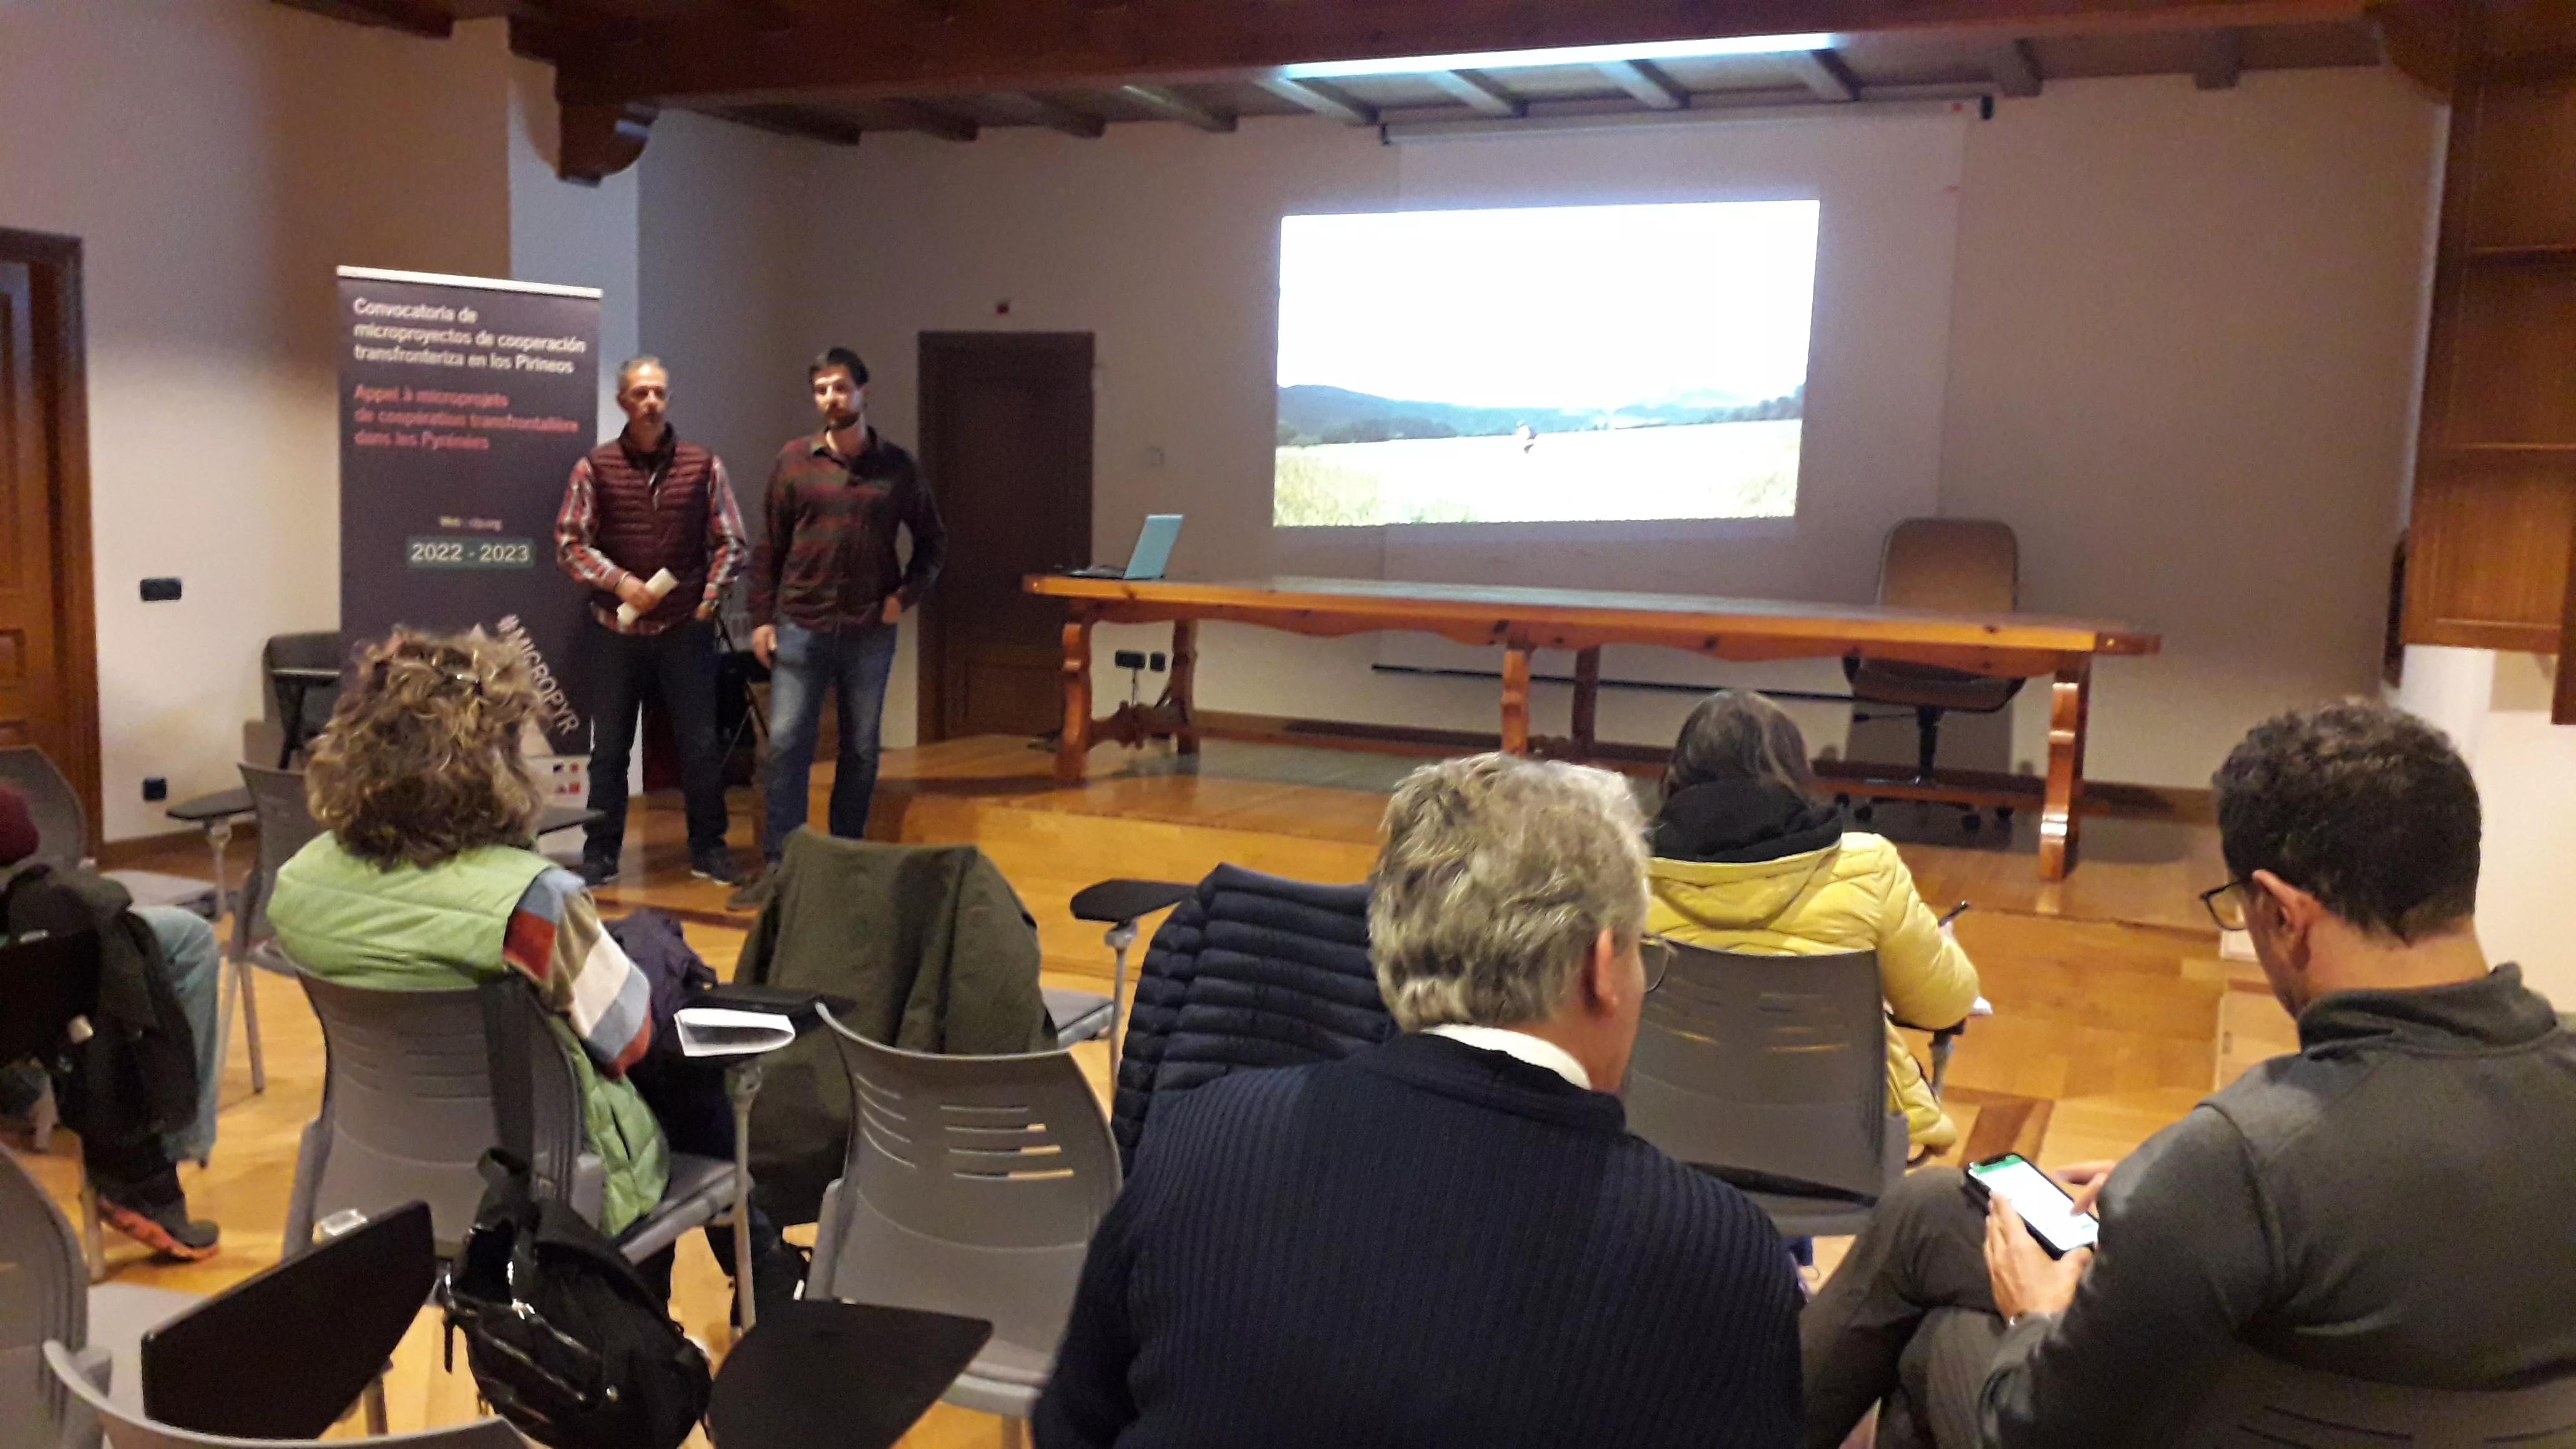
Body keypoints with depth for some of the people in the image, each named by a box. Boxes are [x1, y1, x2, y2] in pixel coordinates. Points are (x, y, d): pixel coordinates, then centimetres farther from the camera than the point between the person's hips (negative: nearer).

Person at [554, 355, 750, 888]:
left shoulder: (703, 465, 3)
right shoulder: (594, 467, 0)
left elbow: (731, 543, 7)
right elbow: (569, 543, -1)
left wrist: (711, 594, -4)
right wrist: (620, 582, -13)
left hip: (686, 629, 0)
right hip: (616, 629, 0)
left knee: (701, 745, 4)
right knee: (609, 747, 8)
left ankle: (708, 849, 17)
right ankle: (600, 854, 19)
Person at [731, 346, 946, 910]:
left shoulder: (897, 467, 3)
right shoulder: (793, 461, 3)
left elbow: (933, 542, 12)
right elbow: (768, 546, 6)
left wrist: (906, 595, -1)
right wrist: (762, 618, 1)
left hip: (870, 631, 1)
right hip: (800, 626, -1)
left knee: (861, 751, 9)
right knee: (785, 745, -4)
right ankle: (776, 865, 2)